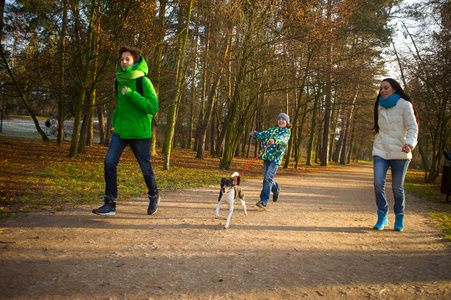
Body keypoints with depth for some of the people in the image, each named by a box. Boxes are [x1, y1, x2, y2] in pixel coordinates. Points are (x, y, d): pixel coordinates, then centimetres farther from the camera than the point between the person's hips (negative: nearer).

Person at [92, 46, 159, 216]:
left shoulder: (143, 81, -10)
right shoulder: (119, 81, 10)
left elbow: (153, 107, -18)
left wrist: (131, 94, -23)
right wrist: (115, 119, 15)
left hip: (139, 133, -5)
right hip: (120, 131, 5)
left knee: (145, 167, 6)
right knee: (109, 162, -8)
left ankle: (154, 197, 32)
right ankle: (110, 204, 1)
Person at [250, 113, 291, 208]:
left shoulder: (287, 131, 0)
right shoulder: (272, 129, 18)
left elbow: (283, 139, -21)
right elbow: (262, 135, 11)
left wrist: (275, 140, -42)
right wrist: (254, 134, -11)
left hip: (276, 158, -6)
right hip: (267, 156, 6)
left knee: (268, 178, -13)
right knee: (266, 177, 15)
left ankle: (264, 200, -7)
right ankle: (276, 189, 44)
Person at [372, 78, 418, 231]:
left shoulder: (404, 105, -1)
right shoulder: (380, 107, 15)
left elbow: (412, 127, -8)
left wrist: (409, 143, -27)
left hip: (399, 153, -3)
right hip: (381, 152, 4)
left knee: (397, 188, 2)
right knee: (378, 183, -14)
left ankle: (399, 217, 23)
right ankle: (382, 216, 1)